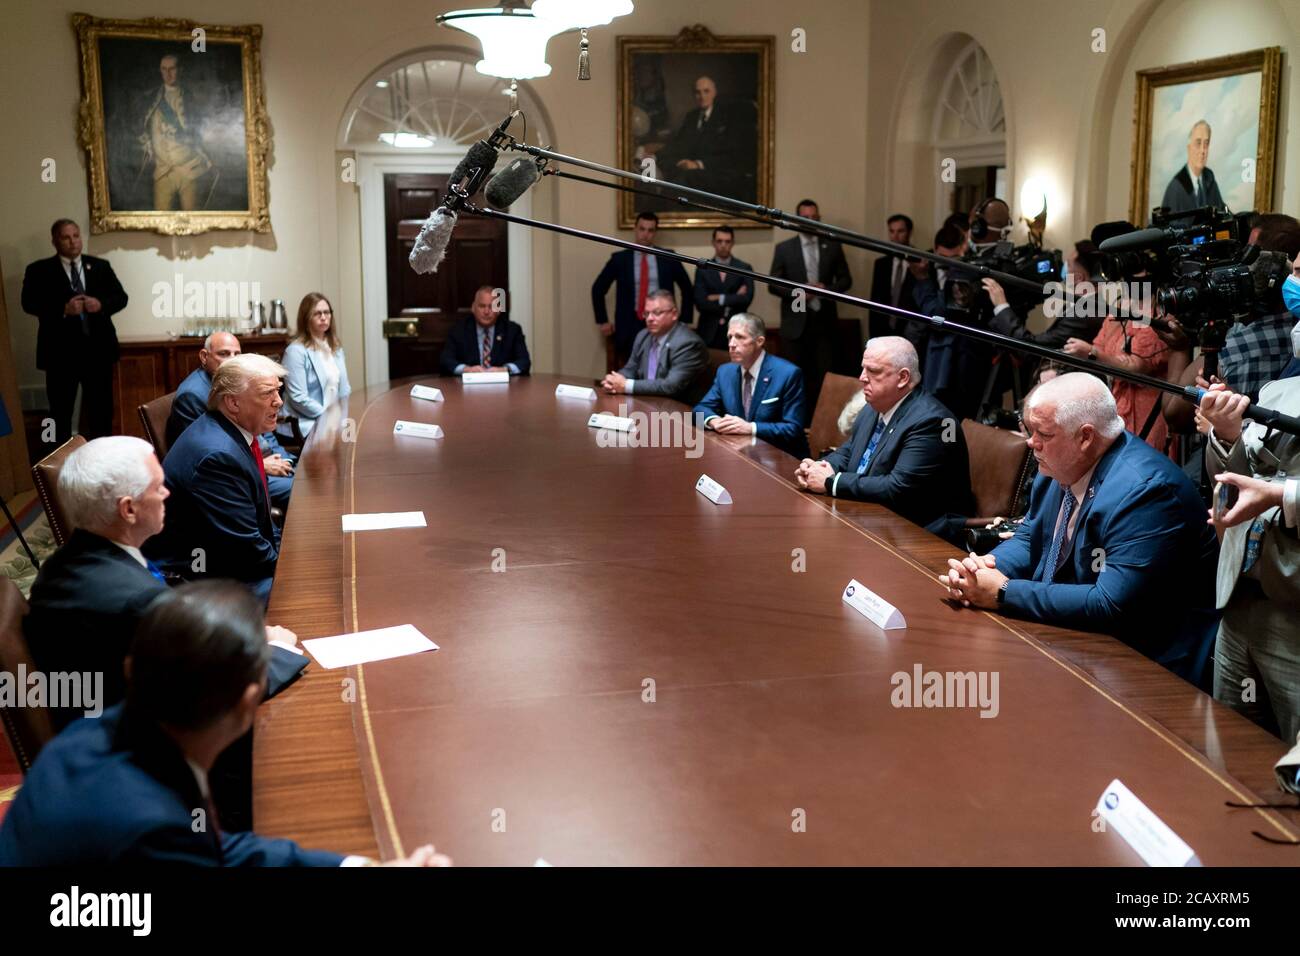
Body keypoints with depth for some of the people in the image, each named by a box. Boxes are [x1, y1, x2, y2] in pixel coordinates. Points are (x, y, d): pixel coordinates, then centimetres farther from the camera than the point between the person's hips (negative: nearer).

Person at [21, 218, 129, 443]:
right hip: (60, 351, -3)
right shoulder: (39, 270, 0)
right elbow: (29, 303, -10)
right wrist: (63, 309, -23)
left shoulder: (100, 266, 10)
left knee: (102, 407, 11)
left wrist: (101, 304, -15)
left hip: (98, 348, 3)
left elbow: (121, 297, 6)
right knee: (61, 410, 5)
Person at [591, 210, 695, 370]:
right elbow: (598, 288, 11)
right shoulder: (620, 258, 3)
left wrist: (684, 321, 11)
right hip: (630, 326, 0)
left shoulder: (668, 258, 5)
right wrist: (602, 321, 7)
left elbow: (687, 288, 16)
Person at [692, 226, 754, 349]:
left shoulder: (744, 268, 4)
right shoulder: (703, 269, 4)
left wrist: (719, 298, -8)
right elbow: (700, 303, -7)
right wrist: (733, 299, -9)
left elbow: (747, 298, -9)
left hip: (735, 330, 0)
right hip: (709, 331, 0)